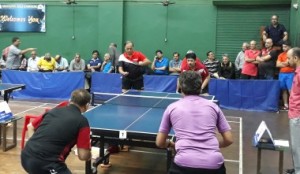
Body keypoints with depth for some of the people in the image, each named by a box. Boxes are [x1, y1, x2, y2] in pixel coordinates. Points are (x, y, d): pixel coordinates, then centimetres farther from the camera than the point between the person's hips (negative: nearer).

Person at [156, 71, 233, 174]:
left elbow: (160, 143, 16)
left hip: (184, 164, -1)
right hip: (214, 164, 2)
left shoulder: (172, 107, 10)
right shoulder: (213, 106, 12)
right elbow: (229, 140, 14)